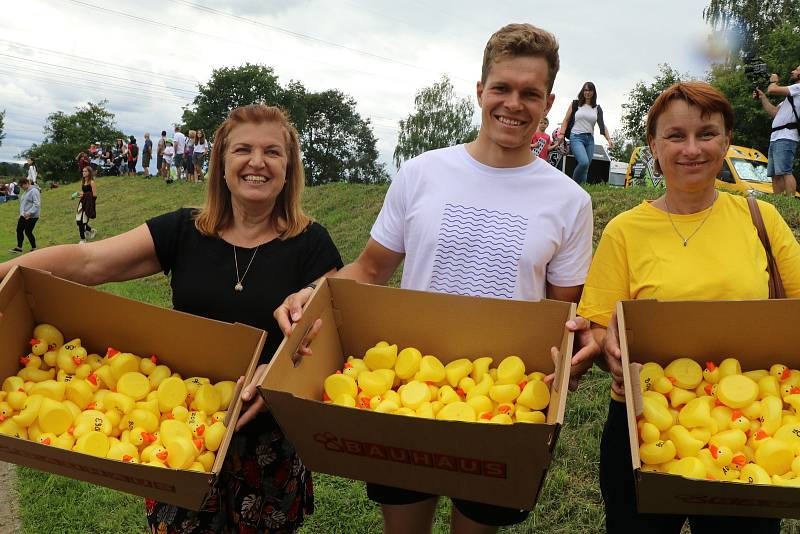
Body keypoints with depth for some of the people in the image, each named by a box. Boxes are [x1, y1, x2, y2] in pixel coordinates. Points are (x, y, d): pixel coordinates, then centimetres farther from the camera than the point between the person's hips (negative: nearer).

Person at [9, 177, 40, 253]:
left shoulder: (34, 191, -15)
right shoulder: (26, 191, 15)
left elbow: (37, 204, -23)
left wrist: (29, 213, -29)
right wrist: (21, 214, 16)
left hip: (31, 216, -9)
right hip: (24, 215, 9)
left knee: (28, 232, -4)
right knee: (19, 230, 10)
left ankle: (34, 248, 11)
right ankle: (19, 247, 21)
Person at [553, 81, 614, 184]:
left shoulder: (597, 109, 14)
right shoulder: (575, 104, 7)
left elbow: (602, 126, 12)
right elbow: (566, 120, 5)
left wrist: (609, 140, -1)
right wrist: (562, 134, -9)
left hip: (590, 139, 4)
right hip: (576, 137, -4)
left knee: (586, 169, 1)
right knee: (584, 162, -25)